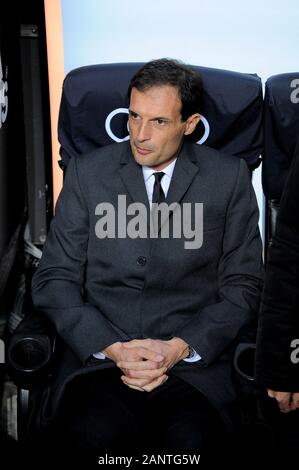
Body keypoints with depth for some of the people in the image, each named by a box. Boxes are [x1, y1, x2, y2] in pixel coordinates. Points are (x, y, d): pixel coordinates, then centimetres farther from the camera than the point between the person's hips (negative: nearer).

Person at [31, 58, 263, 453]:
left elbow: (243, 284, 5)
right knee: (94, 433, -30)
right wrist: (112, 348, -10)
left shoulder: (230, 178, 6)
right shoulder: (87, 173, 7)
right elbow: (54, 279, 5)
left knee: (192, 438, -29)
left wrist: (181, 347, -10)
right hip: (98, 351, 0)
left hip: (195, 357, 0)